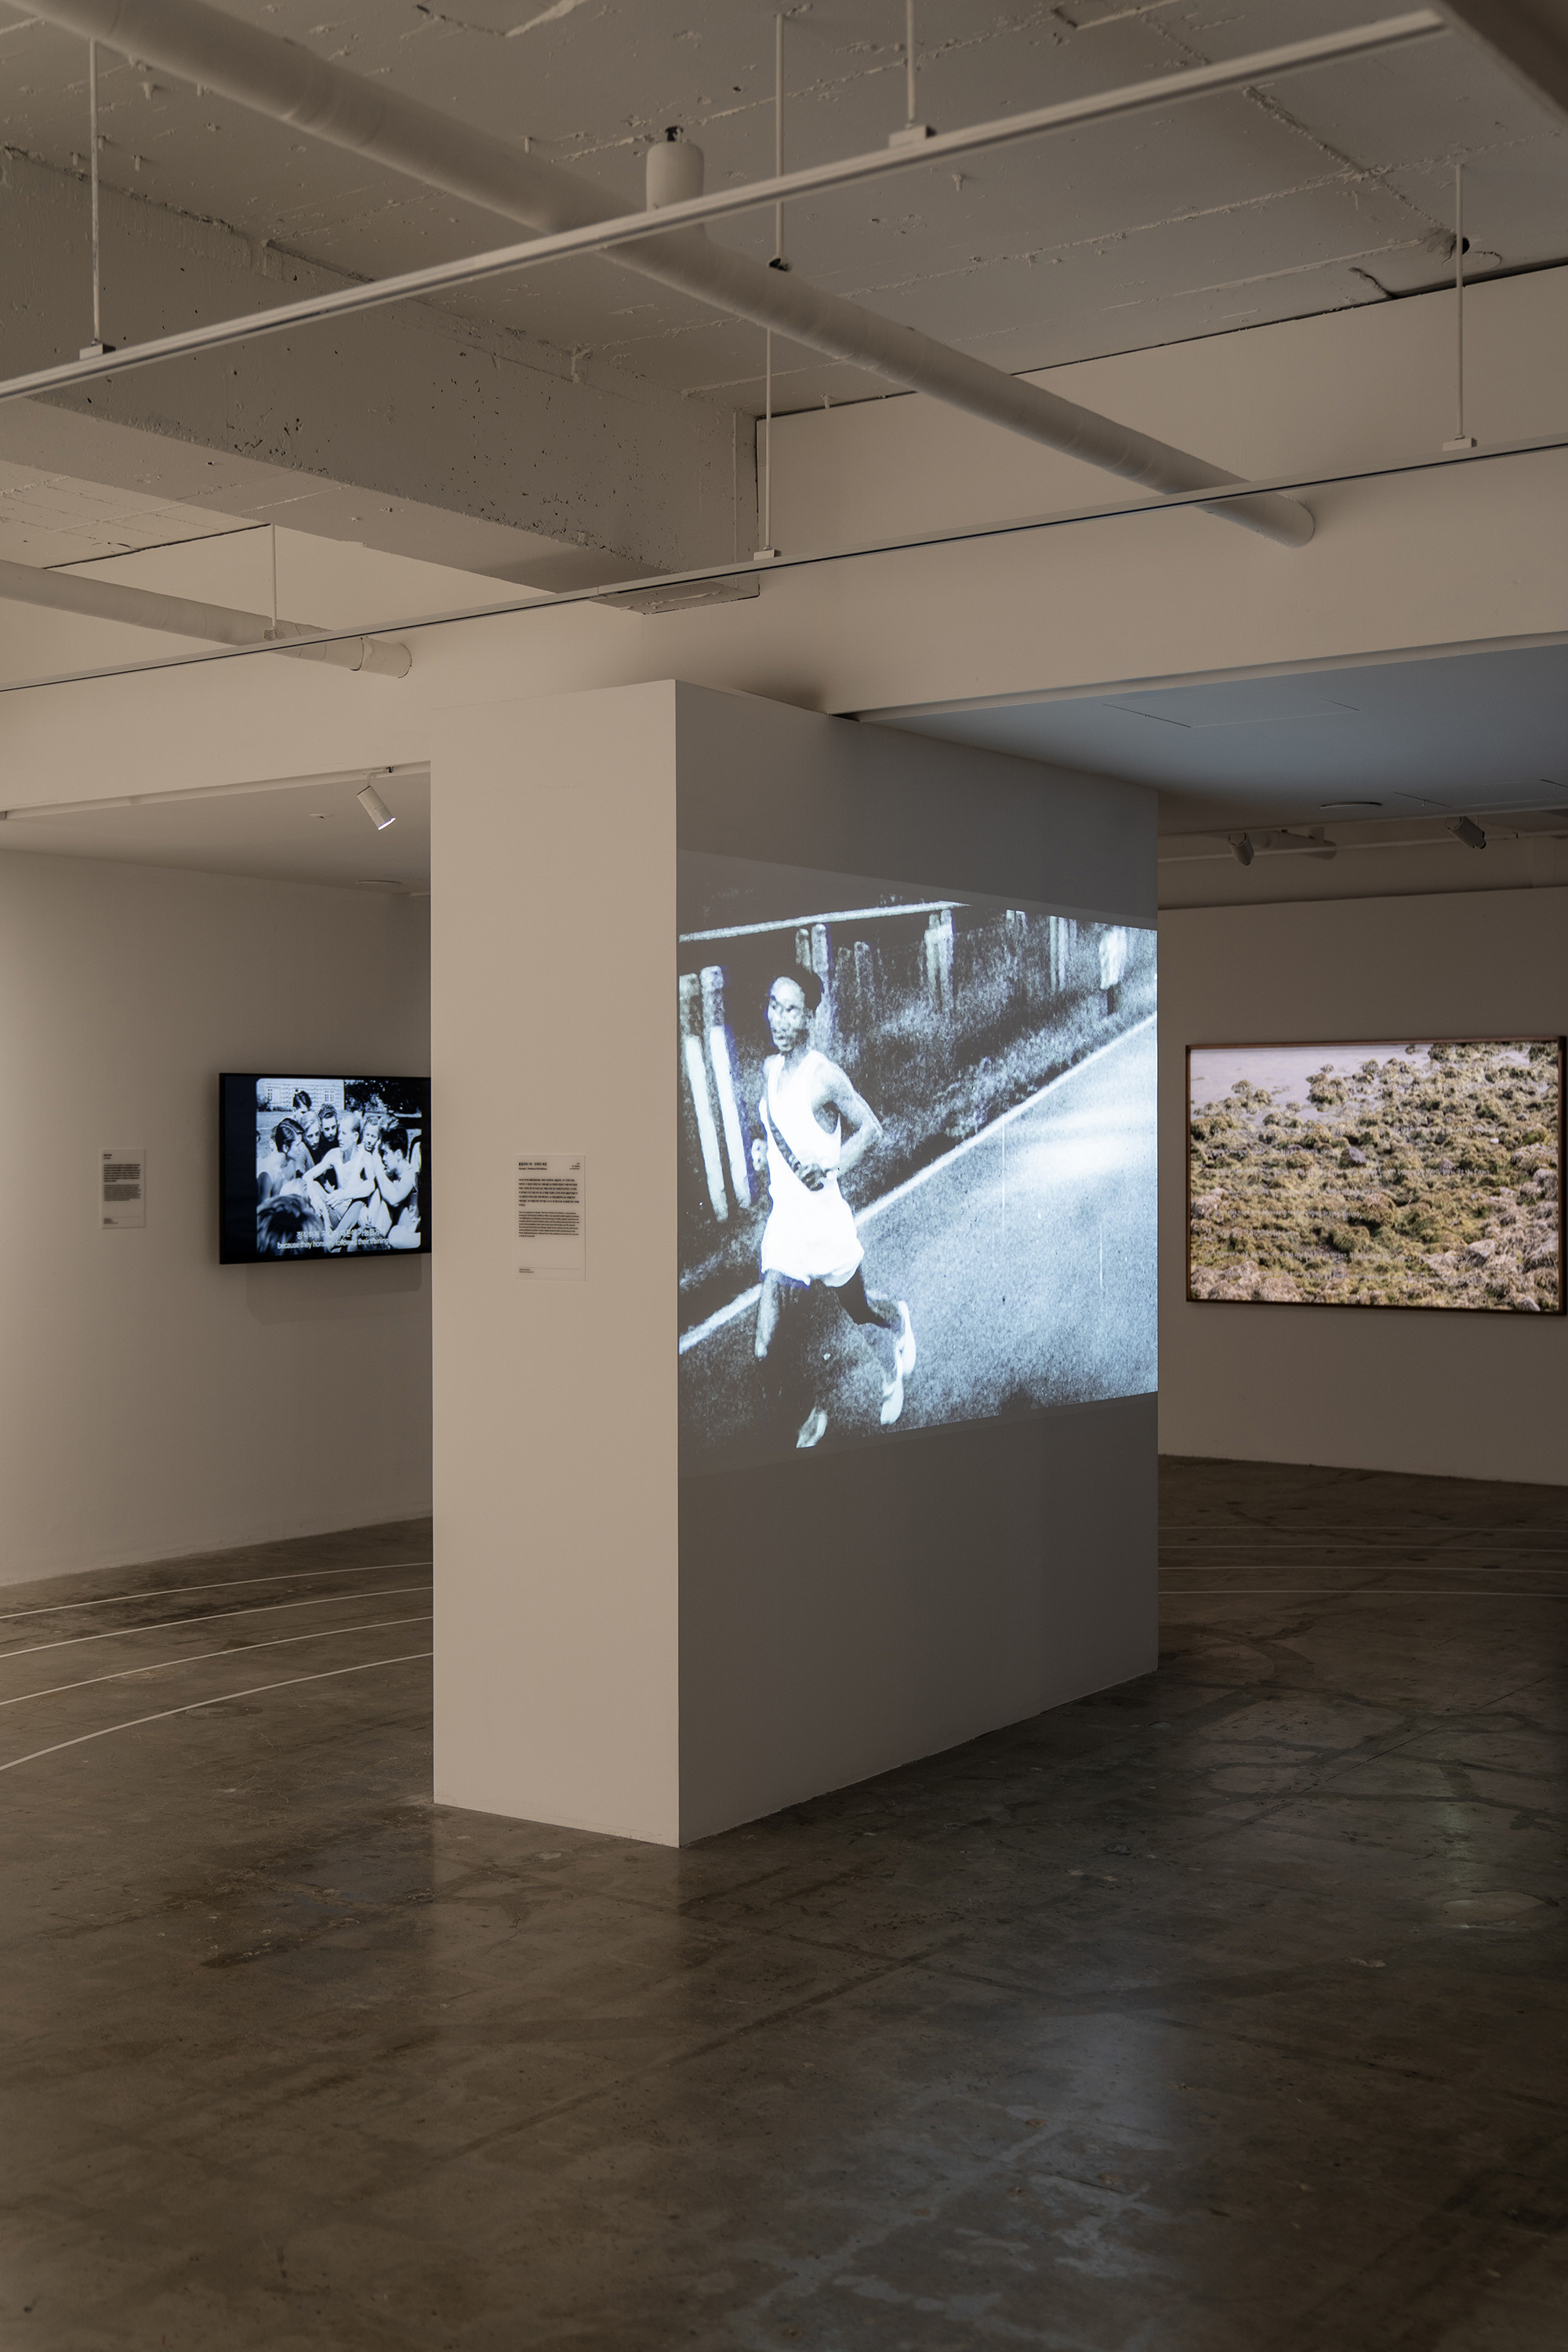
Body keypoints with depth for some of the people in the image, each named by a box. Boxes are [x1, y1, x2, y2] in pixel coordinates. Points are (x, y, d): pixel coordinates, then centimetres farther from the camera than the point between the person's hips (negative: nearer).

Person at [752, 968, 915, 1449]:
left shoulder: (824, 1075, -16)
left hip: (824, 1222, -5)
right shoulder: (769, 1069, 4)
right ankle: (809, 1413, 21)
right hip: (781, 1222, 5)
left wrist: (827, 1166, -20)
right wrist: (764, 1148, 1)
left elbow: (871, 1129, -8)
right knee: (765, 1350, -3)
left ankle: (898, 1319, 57)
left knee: (858, 1309, 21)